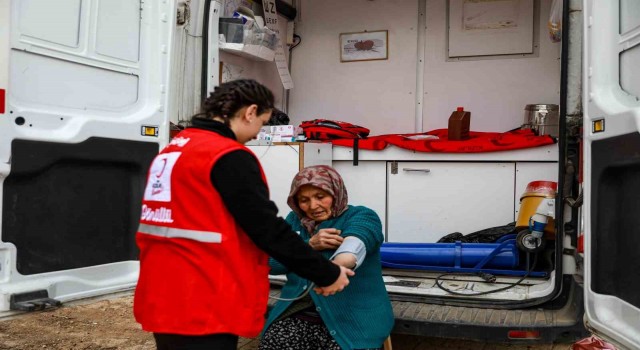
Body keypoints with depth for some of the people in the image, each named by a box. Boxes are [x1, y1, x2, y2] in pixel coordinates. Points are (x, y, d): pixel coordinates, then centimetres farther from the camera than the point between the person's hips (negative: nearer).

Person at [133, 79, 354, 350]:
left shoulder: (170, 152, 12)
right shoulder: (230, 157, -16)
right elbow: (270, 231, -16)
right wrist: (326, 274, -5)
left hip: (162, 301, 9)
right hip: (202, 310, -9)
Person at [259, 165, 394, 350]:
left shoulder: (361, 216, -5)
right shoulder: (295, 219, 9)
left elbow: (354, 241, -28)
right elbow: (271, 262, -1)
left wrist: (339, 264, -50)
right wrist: (310, 244, -15)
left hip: (353, 318, -3)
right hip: (298, 313, 3)